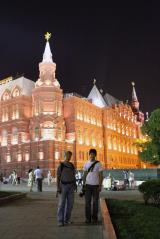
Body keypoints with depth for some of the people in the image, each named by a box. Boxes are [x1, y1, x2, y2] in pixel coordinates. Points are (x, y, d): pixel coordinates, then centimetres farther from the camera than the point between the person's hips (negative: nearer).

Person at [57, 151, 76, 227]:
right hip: (63, 186, -4)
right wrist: (58, 188, -12)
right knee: (62, 203, -6)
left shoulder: (72, 165, 9)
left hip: (71, 186, 4)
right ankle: (60, 221, -1)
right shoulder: (61, 165, -6)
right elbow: (58, 177, -6)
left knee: (70, 203, 4)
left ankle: (67, 219, 16)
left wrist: (75, 185, 8)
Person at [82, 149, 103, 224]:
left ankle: (94, 218, 13)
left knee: (95, 202, 3)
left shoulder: (98, 163, -3)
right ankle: (88, 218, 11)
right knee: (87, 202, 3)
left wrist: (100, 185, -10)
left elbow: (101, 175, -3)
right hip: (88, 185, 2)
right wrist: (83, 185, 5)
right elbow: (84, 175, 10)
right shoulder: (86, 164, 6)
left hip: (96, 185, -2)